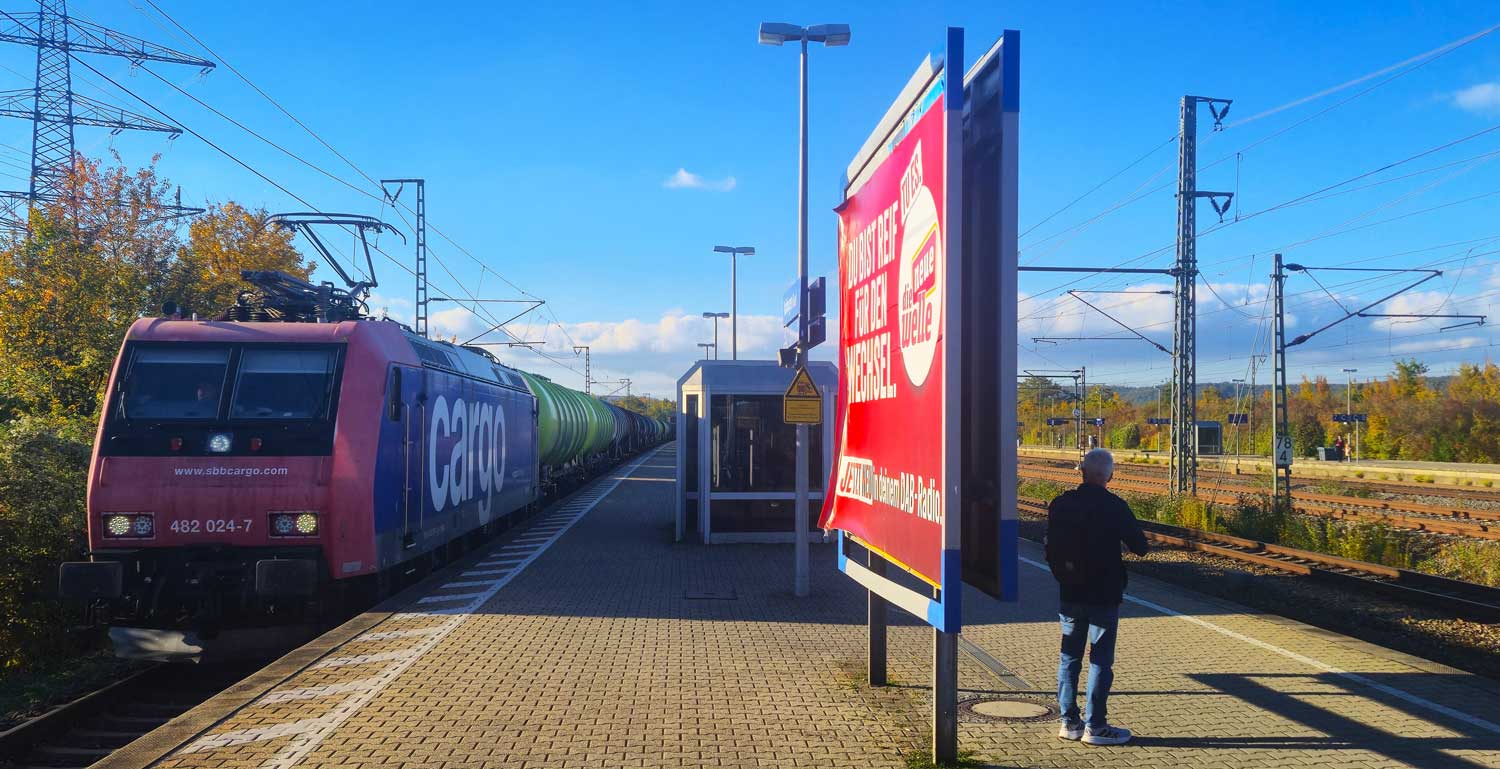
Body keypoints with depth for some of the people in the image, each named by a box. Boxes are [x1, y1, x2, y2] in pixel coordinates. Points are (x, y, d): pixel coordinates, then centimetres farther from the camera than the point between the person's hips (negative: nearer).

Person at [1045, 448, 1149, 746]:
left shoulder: (1060, 504, 0)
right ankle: (1095, 726, 6)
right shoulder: (1115, 507, -14)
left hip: (1069, 595, 5)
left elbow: (1051, 550, 7)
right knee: (1101, 660, 3)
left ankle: (1070, 721, 18)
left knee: (1070, 657, 12)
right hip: (1104, 596, -4)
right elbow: (1140, 547, -5)